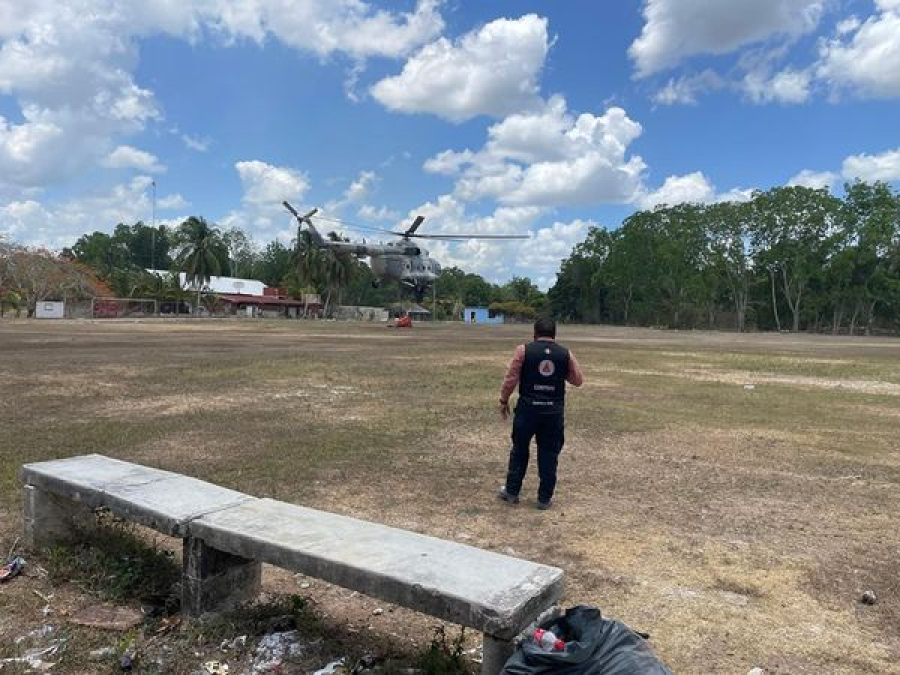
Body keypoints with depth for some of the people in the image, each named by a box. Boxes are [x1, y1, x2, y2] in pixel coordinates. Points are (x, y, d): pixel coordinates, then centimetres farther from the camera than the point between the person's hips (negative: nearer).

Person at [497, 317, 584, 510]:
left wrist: (504, 401, 7)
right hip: (554, 409, 1)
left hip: (528, 407, -1)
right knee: (549, 454, 10)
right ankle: (544, 498, 15)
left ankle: (511, 492, 22)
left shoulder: (523, 350, -3)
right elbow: (578, 380, 8)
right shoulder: (566, 354, 3)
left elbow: (511, 379, -4)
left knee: (519, 450, 14)